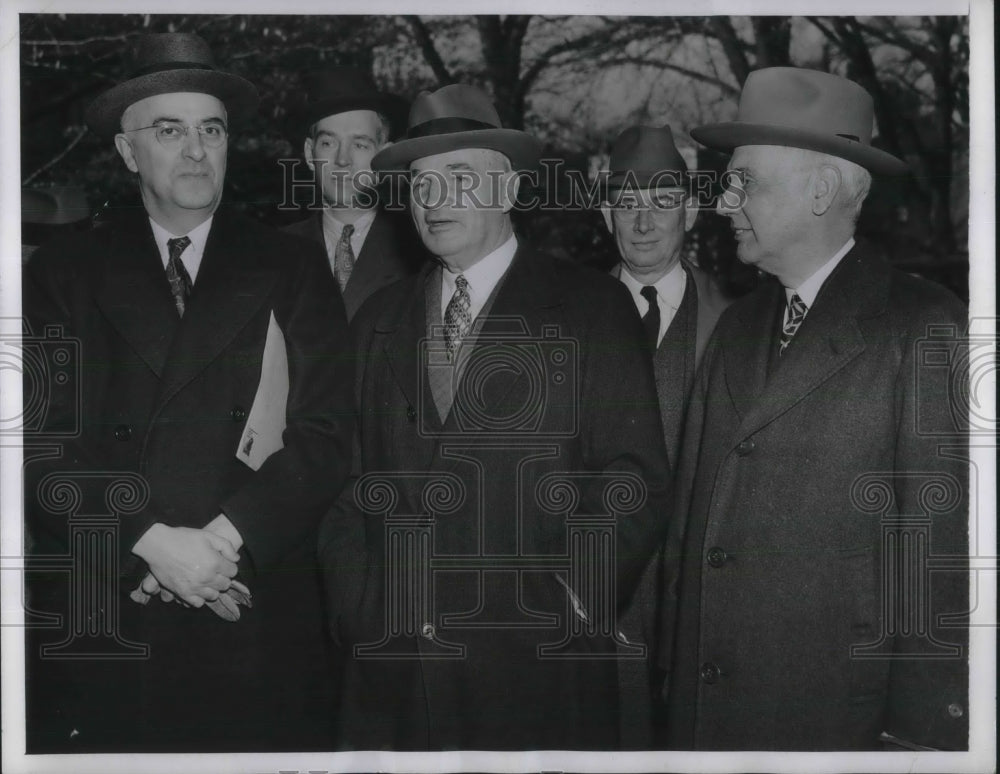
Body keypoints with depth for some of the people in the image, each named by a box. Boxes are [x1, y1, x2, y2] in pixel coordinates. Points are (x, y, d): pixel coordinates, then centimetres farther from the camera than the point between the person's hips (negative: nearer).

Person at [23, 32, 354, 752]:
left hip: (259, 621, 0)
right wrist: (153, 543, -15)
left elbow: (327, 435, -2)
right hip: (103, 615, 0)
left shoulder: (293, 270, 7)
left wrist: (220, 541, -14)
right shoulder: (64, 274, 7)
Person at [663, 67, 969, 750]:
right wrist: (676, 680, 8)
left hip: (841, 713, -5)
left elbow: (942, 536, -12)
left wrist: (921, 728, -14)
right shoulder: (737, 328, 12)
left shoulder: (926, 328, -8)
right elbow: (694, 510, 11)